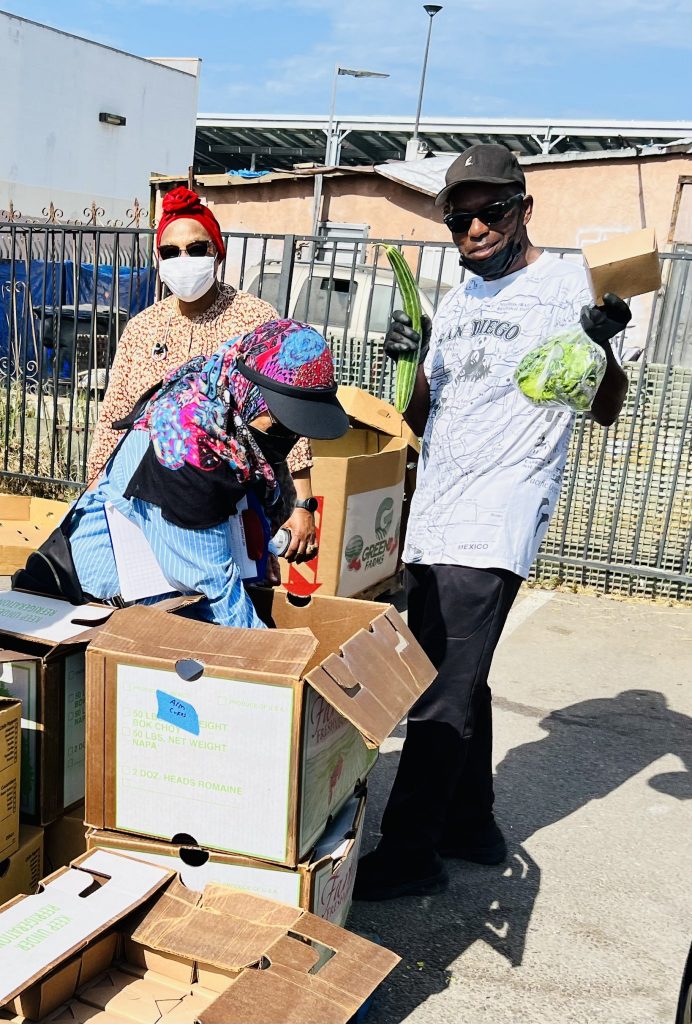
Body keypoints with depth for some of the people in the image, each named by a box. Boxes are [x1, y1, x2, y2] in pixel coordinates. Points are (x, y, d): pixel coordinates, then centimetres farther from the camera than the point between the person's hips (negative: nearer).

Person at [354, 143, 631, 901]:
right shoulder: (456, 301, 16)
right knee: (455, 682, 16)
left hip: (491, 530, -7)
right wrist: (410, 361, -2)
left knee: (440, 697, -5)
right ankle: (470, 825, 32)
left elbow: (605, 412, -3)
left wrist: (604, 346, -22)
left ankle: (408, 853, 8)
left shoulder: (566, 288, -3)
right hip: (432, 522, 7)